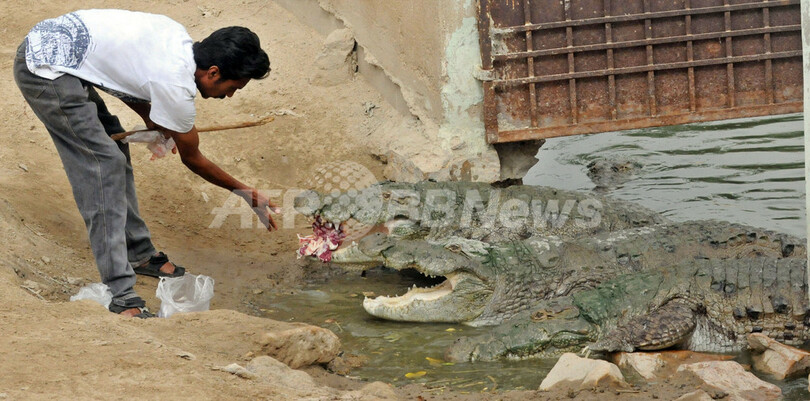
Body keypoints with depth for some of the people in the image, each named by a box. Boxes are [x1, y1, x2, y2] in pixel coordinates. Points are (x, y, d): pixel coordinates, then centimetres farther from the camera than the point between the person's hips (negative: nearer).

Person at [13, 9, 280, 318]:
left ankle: (138, 254, 26)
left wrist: (151, 119, 9)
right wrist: (247, 194, 10)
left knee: (114, 147, 16)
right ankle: (120, 295, -14)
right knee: (104, 163, -13)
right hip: (46, 70, -10)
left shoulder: (178, 37, 5)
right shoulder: (176, 86, -18)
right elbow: (192, 158, -1)